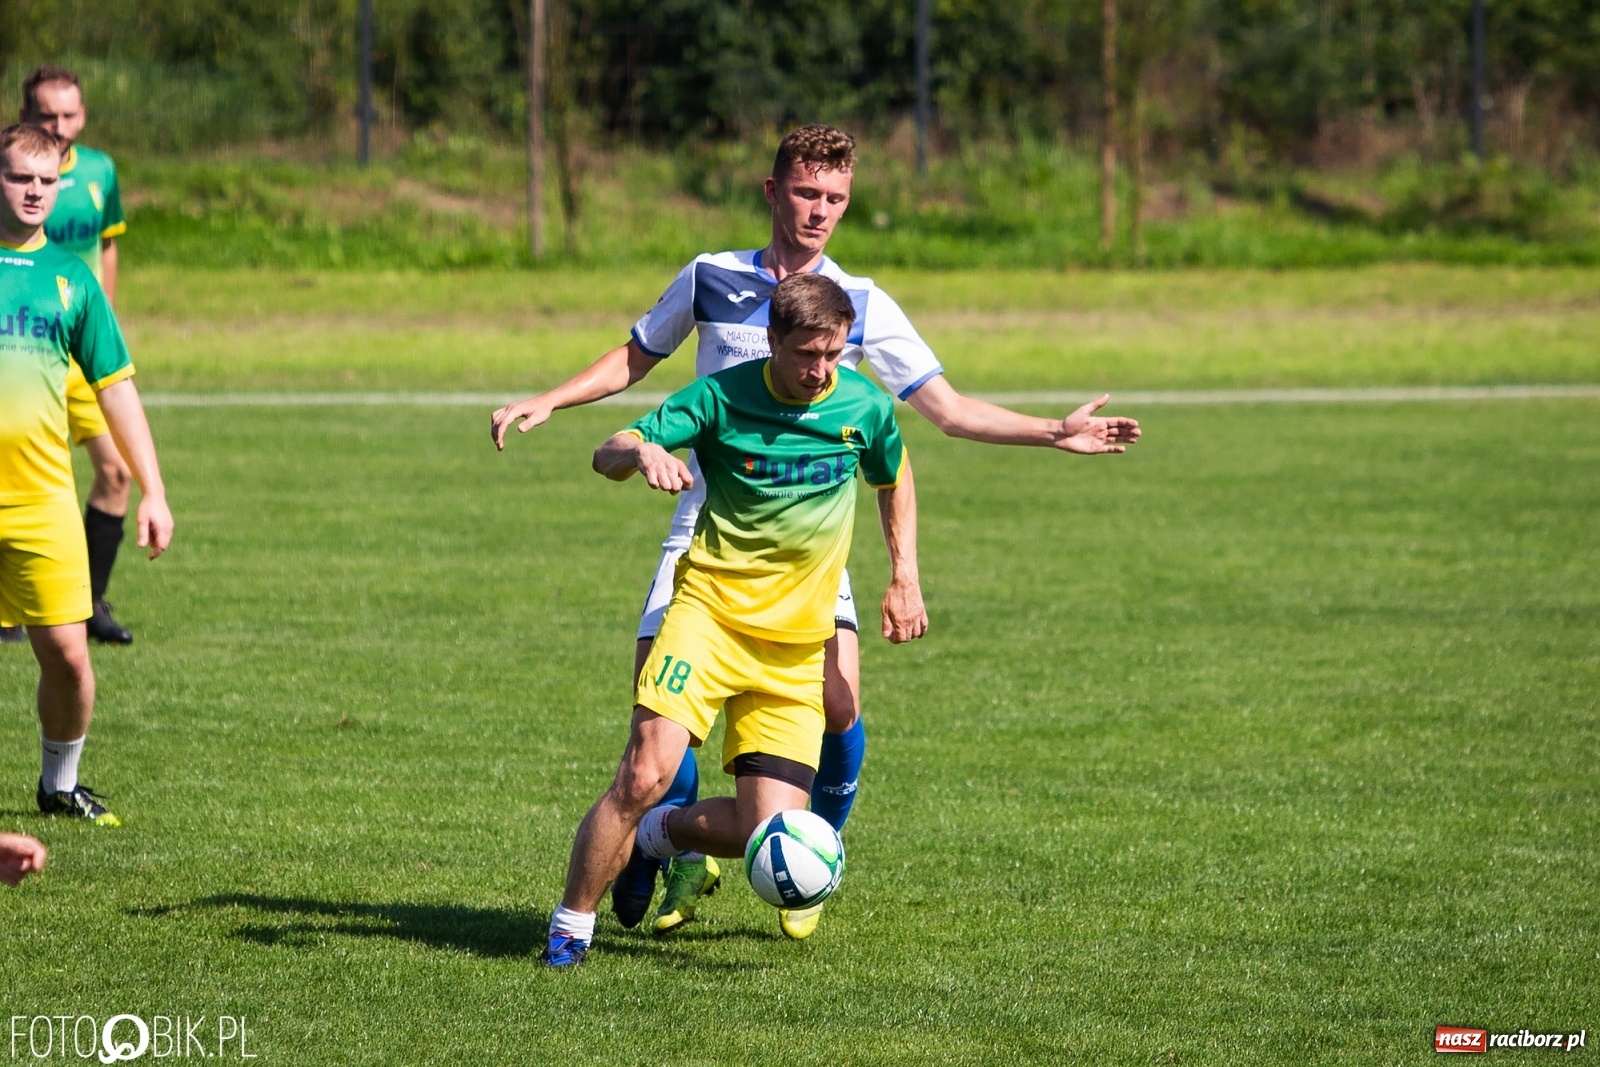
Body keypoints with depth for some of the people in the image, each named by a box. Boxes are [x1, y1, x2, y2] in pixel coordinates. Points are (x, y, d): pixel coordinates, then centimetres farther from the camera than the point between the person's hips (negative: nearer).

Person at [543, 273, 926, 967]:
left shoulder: (866, 407, 0)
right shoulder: (722, 396, -8)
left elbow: (894, 479, 22)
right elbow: (606, 456, -12)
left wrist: (905, 579, 14)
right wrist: (642, 453, -35)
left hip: (796, 647, 3)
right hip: (711, 611, -3)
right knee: (646, 773, -22)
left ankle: (661, 832, 24)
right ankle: (570, 928, -5)